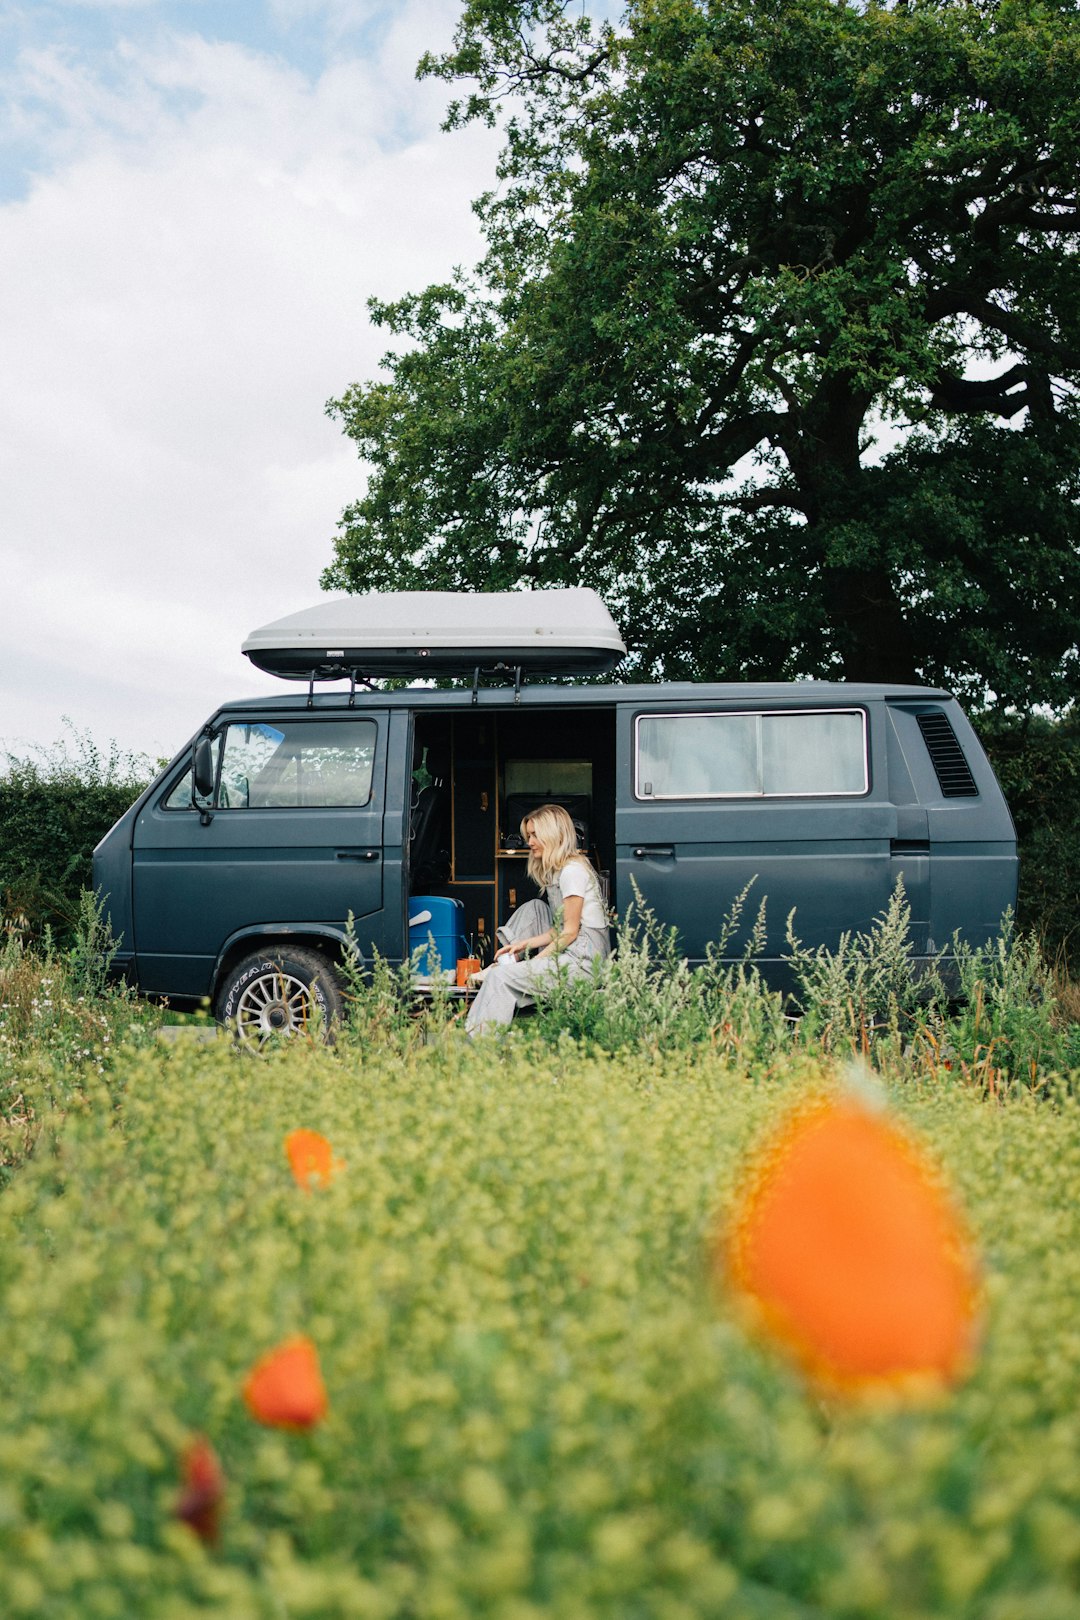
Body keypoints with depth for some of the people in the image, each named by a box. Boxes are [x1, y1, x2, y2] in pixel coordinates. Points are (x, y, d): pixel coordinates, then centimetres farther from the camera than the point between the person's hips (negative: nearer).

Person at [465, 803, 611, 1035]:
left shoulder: (573, 870, -12)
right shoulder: (555, 870, 18)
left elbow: (570, 932, -15)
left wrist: (533, 963, -13)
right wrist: (524, 944, 5)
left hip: (584, 958, -10)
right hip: (570, 951, 10)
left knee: (501, 977, -18)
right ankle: (504, 963, 7)